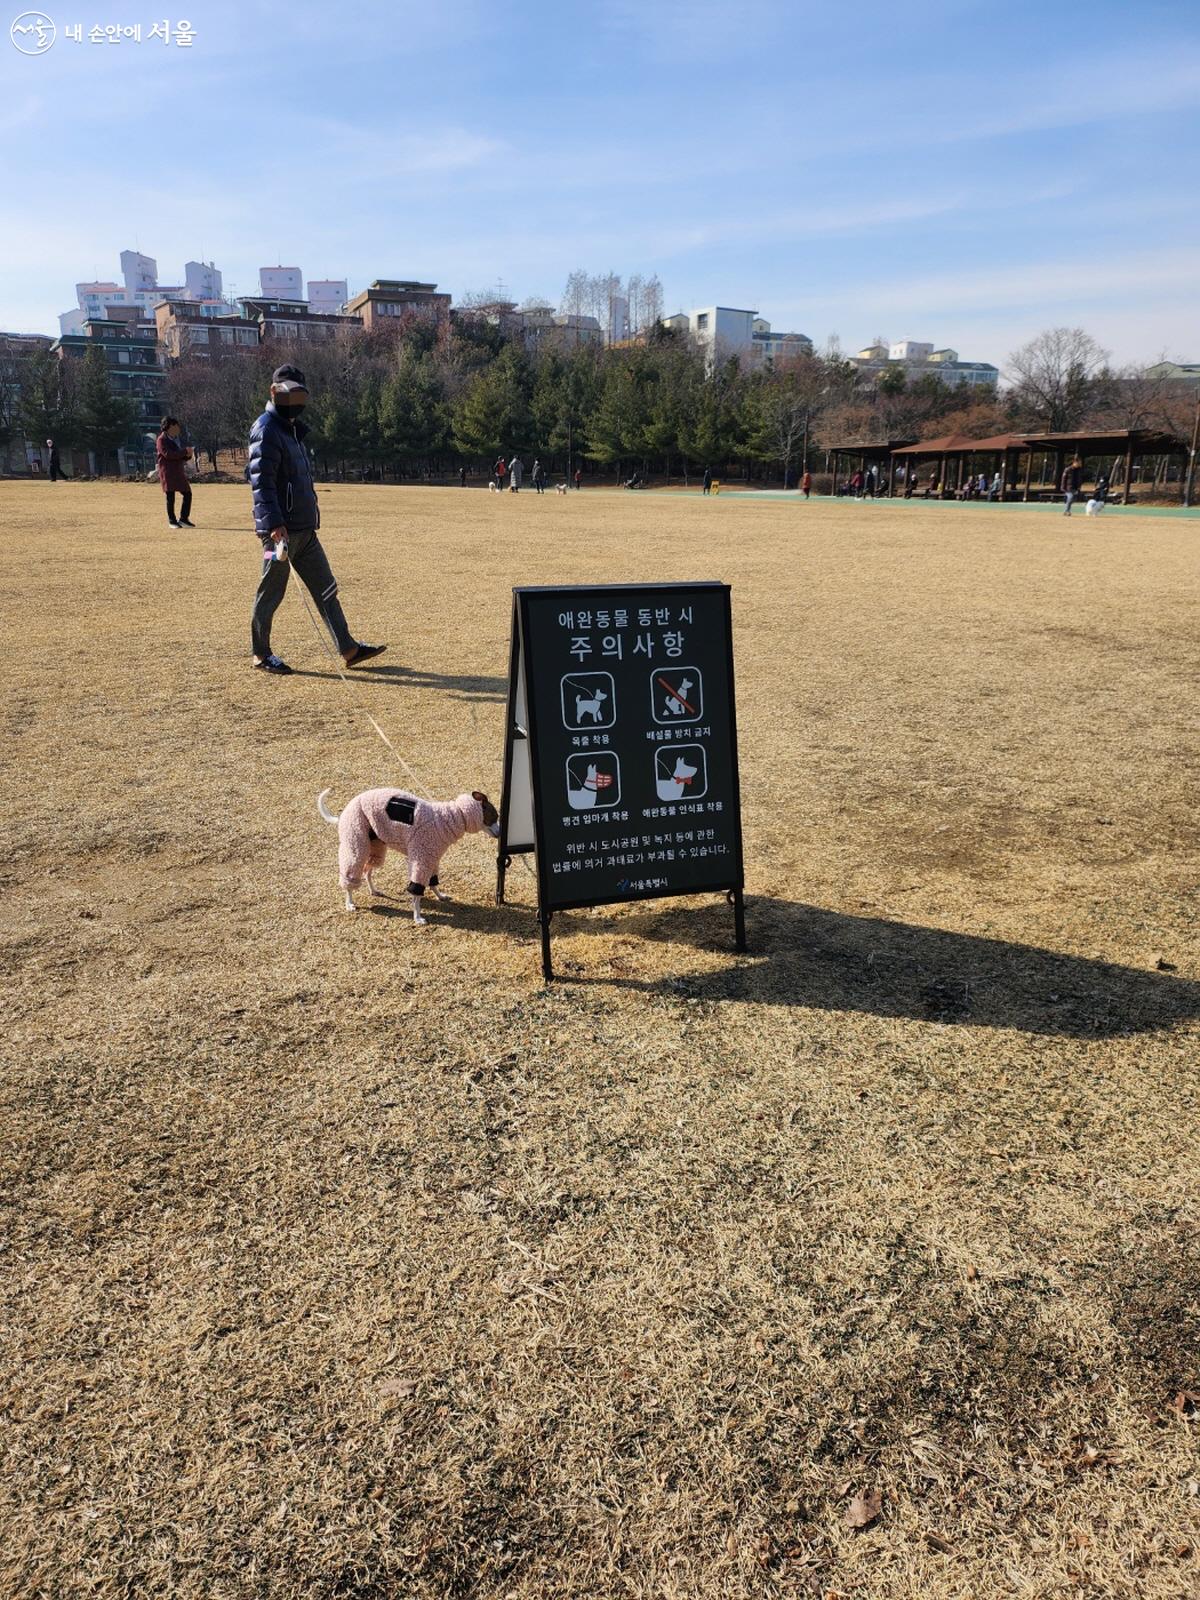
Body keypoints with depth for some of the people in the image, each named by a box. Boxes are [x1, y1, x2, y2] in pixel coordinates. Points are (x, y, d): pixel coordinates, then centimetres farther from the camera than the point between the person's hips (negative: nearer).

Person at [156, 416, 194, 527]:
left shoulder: (178, 439, 16)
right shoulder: (161, 440, -8)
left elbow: (183, 457, 18)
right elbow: (168, 454, -23)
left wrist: (188, 455, -6)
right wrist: (184, 451, -24)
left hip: (178, 471, 7)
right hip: (167, 471, -7)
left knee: (187, 493, 4)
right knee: (170, 496, -5)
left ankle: (183, 519, 13)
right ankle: (171, 521, 3)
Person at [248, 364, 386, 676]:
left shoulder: (292, 429, 19)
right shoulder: (266, 430, -11)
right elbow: (261, 481, -20)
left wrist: (311, 507, 25)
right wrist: (275, 525, -28)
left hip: (304, 529, 10)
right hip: (282, 529, -10)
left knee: (325, 588, 8)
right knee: (271, 592, 1)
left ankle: (349, 649, 12)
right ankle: (261, 654, 13)